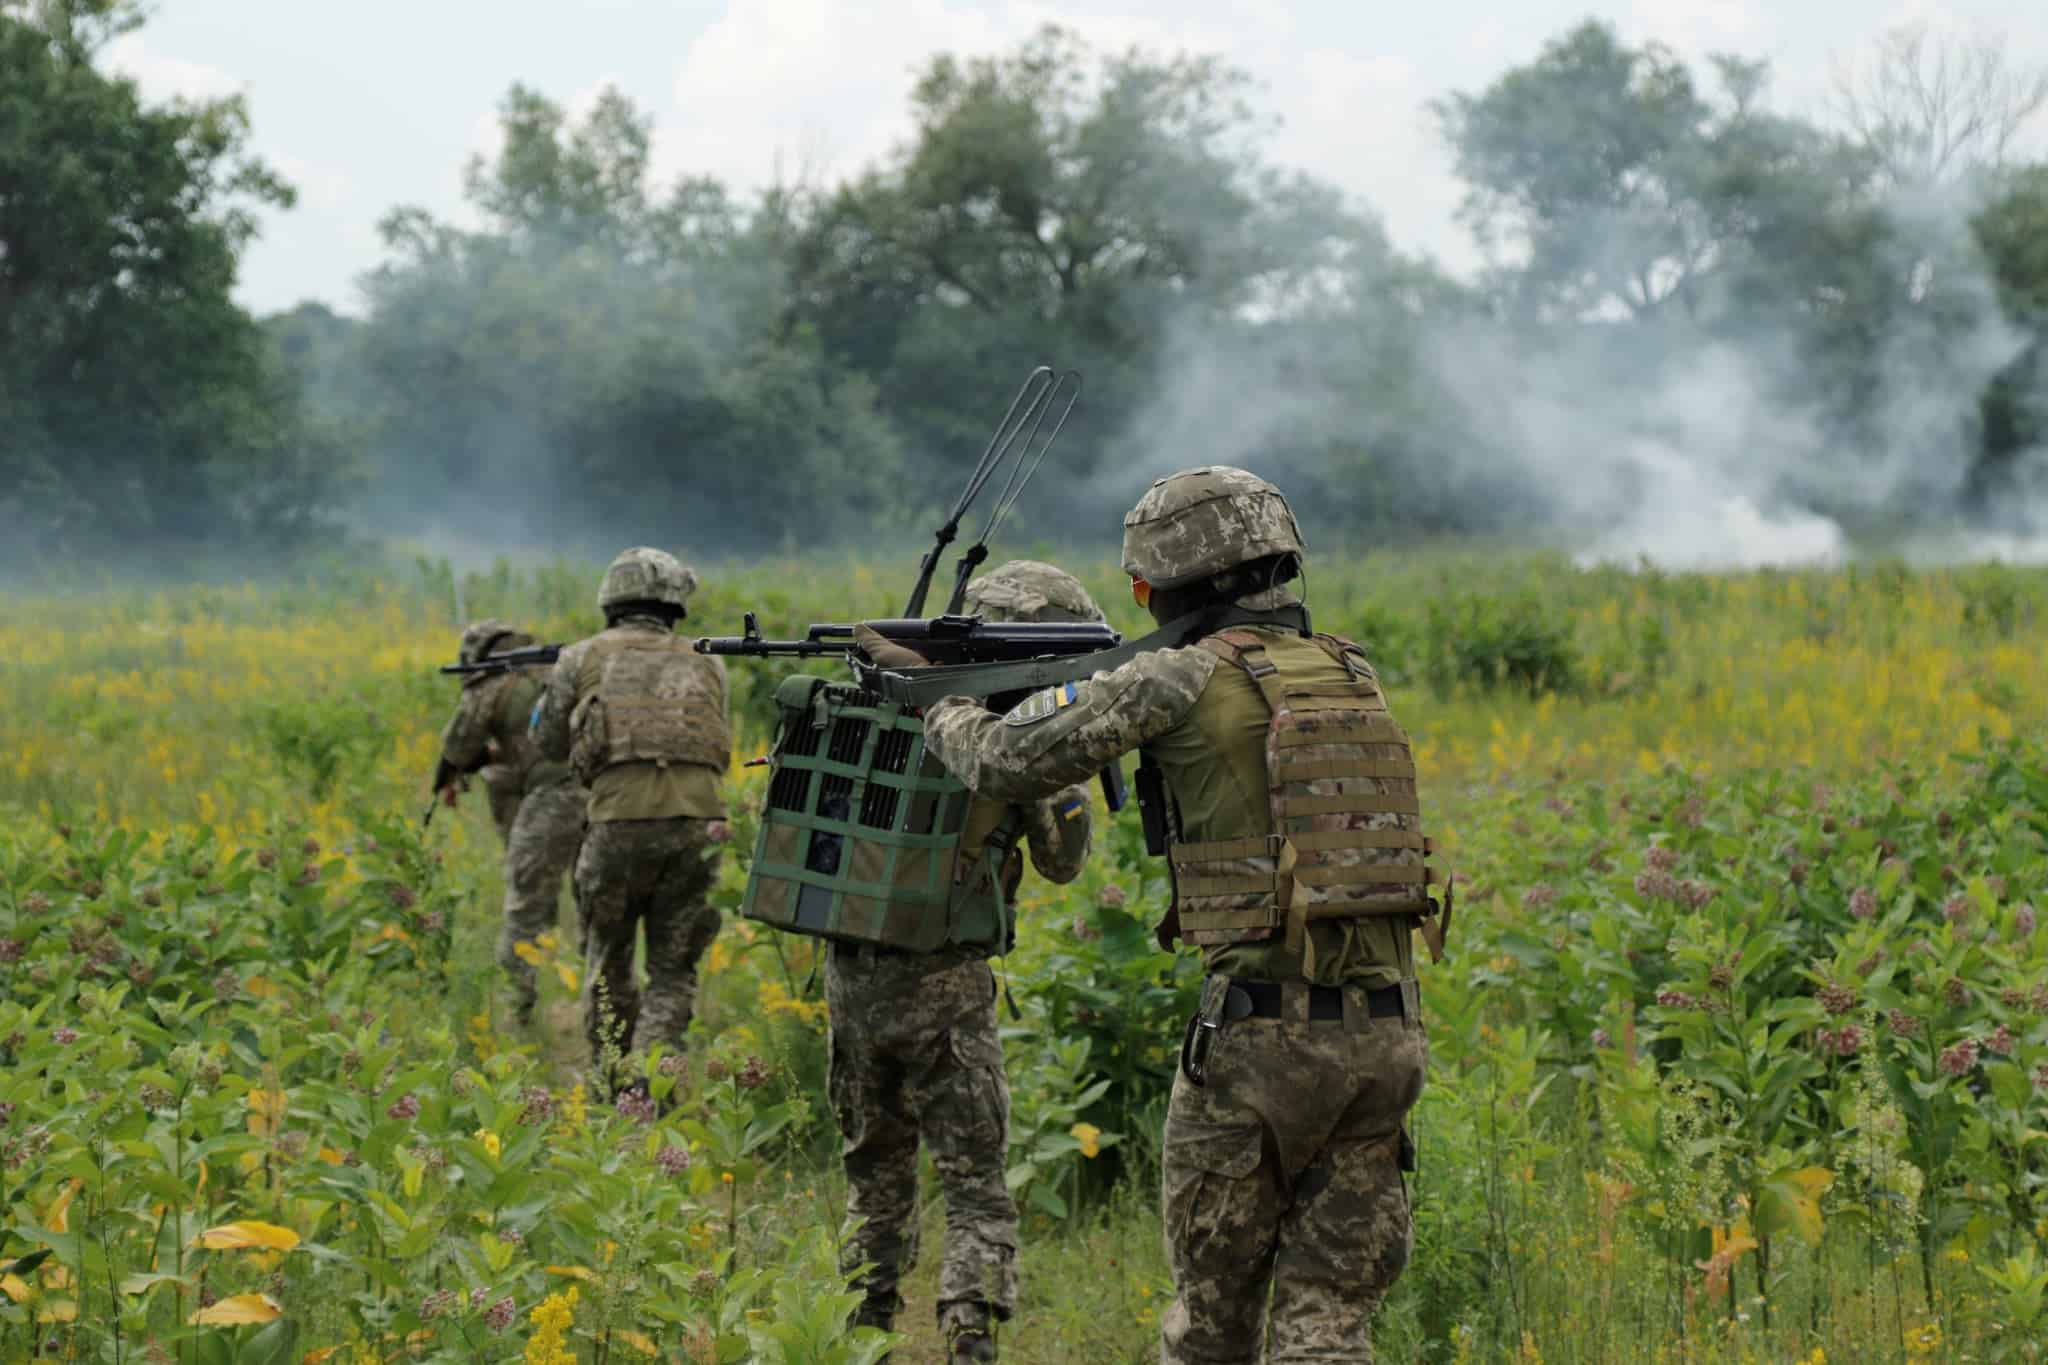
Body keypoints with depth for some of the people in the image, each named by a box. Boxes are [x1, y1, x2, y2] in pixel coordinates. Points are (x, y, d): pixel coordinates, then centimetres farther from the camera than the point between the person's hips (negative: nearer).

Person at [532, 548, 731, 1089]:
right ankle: (650, 1078, -10)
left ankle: (616, 1085, 23)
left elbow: (549, 742, 23)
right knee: (673, 972, 10)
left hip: (621, 822, -1)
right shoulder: (705, 665, 17)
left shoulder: (583, 658, 11)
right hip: (698, 822, 1)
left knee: (607, 963, 19)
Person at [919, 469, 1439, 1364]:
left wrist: (946, 708, 18)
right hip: (1387, 1033, 5)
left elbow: (1007, 762, -4)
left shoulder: (1183, 679, -6)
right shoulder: (1350, 675, 14)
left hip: (1263, 1034, -5)